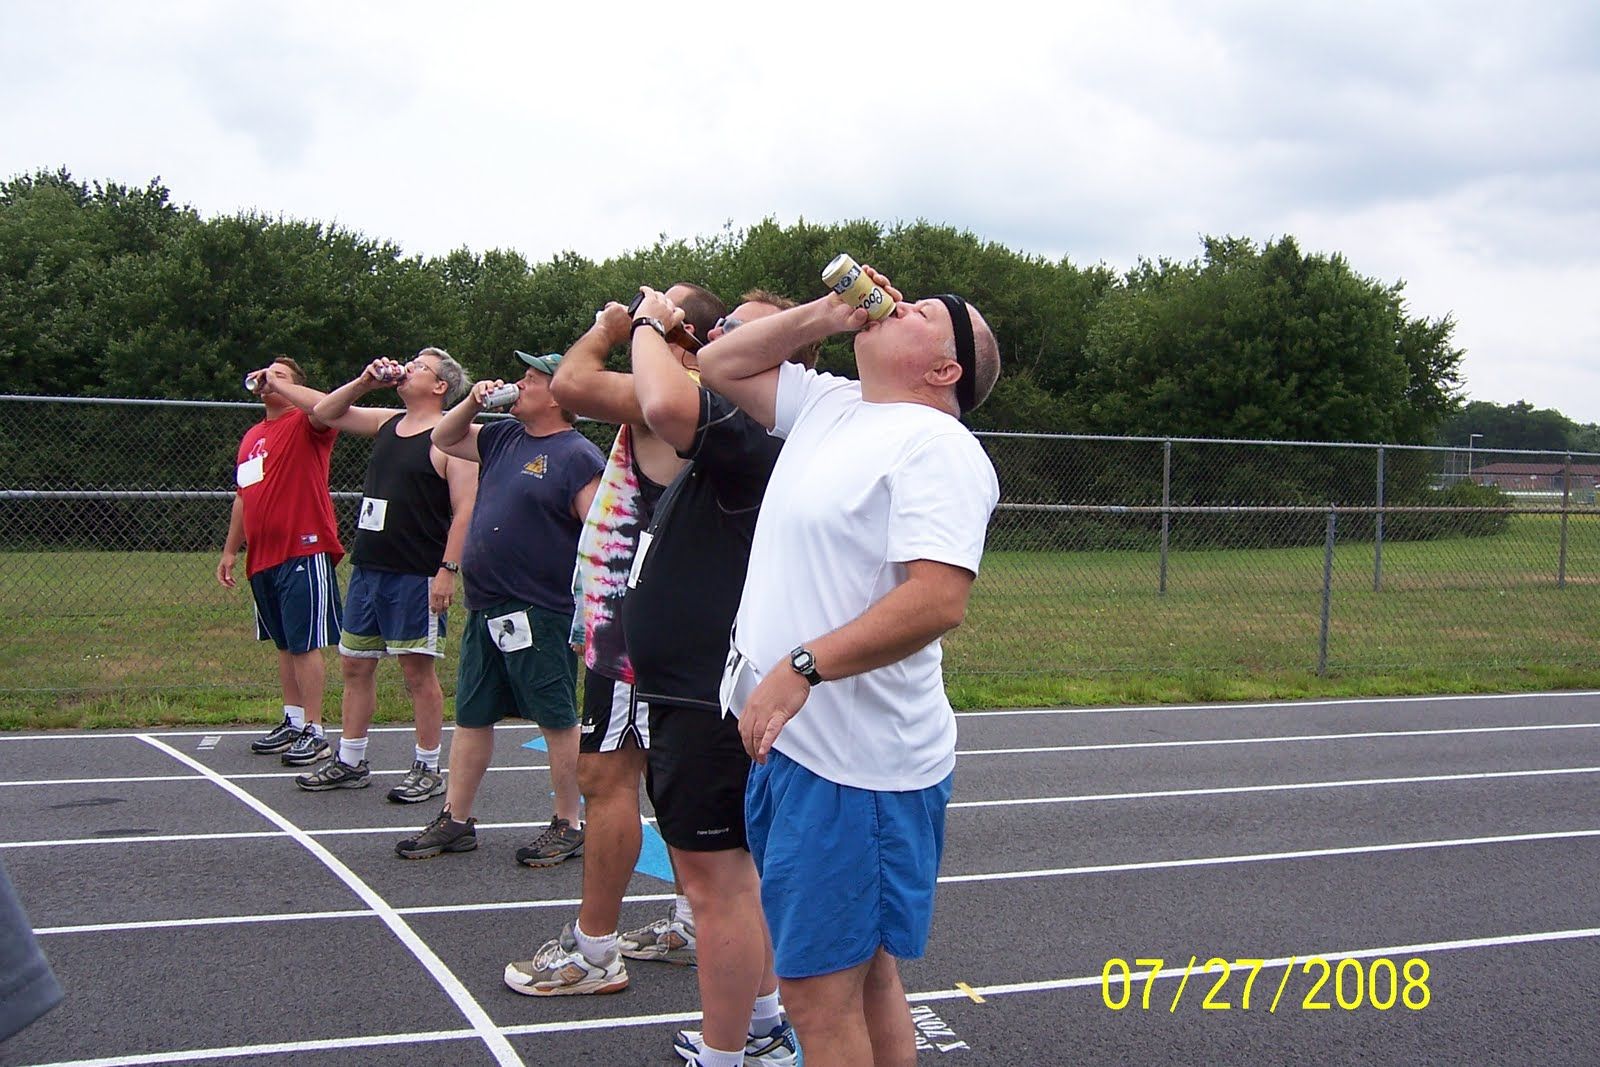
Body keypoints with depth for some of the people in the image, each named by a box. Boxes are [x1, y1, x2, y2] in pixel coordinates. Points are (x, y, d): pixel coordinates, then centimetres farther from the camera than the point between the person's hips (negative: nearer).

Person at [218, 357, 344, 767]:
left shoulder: (305, 425, -3)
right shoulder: (251, 436, 19)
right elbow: (243, 498, 24)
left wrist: (279, 386, -18)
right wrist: (230, 550, 23)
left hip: (303, 553, -7)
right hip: (263, 557, 7)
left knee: (305, 644, -6)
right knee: (284, 644, 14)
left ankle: (313, 732, -1)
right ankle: (292, 722, 23)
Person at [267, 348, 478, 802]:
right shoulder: (387, 423, 14)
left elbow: (464, 510, -14)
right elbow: (326, 412, 23)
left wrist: (448, 569, -21)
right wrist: (366, 381, 9)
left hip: (417, 575, -8)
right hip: (367, 568, 8)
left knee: (418, 670, 0)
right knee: (354, 664, 12)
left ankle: (428, 769, 10)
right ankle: (349, 763, 24)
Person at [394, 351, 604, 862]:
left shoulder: (577, 455, -11)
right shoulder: (504, 437, 13)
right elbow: (443, 439, 27)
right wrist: (474, 401, 10)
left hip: (540, 616, -8)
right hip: (485, 610, 8)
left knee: (557, 721, 2)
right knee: (472, 718, 14)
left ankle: (568, 827, 13)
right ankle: (455, 821, 24)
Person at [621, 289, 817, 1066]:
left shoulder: (752, 437, -20)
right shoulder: (729, 436, 13)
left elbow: (667, 404, -38)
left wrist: (648, 323, -21)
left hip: (709, 703, -11)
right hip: (695, 690, 11)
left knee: (717, 884, -1)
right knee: (734, 873, 21)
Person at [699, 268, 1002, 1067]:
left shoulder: (935, 443, -14)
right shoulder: (828, 405, 13)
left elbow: (938, 600, -25)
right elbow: (721, 366, 24)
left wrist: (800, 668, -25)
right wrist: (823, 313, 10)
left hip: (854, 764, -9)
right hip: (790, 742, 9)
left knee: (820, 991, -4)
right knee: (861, 973, 18)